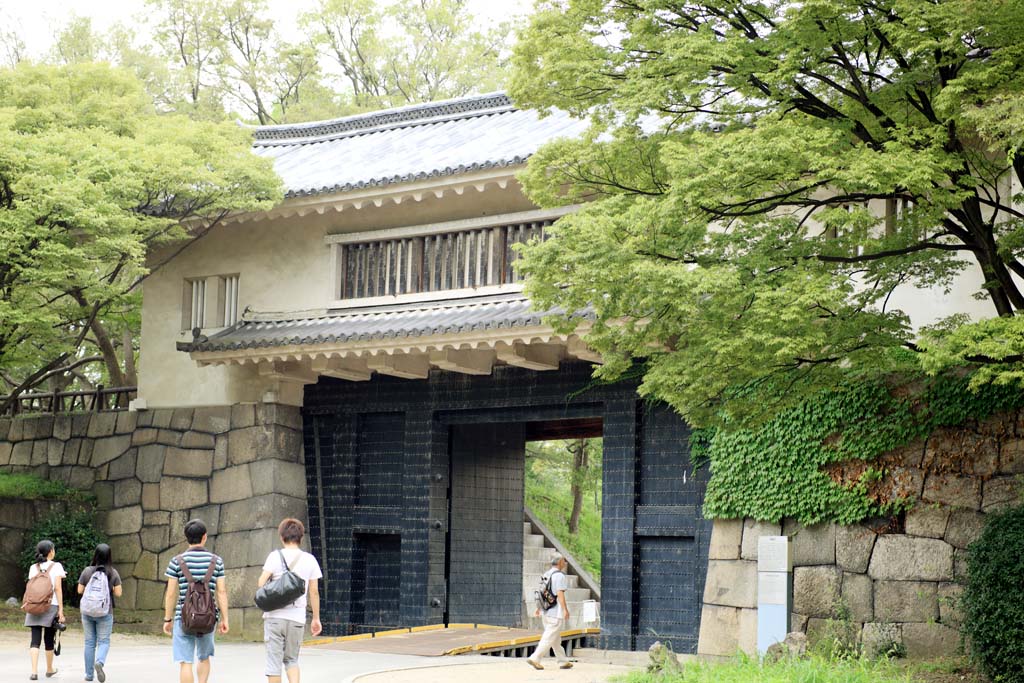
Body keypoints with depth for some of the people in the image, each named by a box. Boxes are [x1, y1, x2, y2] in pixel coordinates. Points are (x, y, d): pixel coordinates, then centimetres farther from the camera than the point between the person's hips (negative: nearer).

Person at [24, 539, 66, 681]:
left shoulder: (33, 568, 9)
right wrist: (61, 610, -6)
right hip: (51, 605, -2)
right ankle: (49, 669, 26)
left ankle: (34, 671, -16)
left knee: (35, 640, -2)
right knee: (49, 639, 11)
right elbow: (58, 588, -7)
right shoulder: (56, 566, -2)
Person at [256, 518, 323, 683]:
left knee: (274, 660, 4)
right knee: (291, 660, 17)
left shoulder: (275, 556, -4)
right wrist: (316, 618, 11)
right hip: (298, 618, 3)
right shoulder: (310, 560, 5)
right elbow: (314, 592, 5)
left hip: (275, 616, -3)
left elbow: (261, 583, -12)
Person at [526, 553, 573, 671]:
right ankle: (535, 658, -12)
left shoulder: (546, 574, 13)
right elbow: (560, 594, -19)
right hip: (556, 612, -9)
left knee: (556, 639, 13)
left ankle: (563, 661, 20)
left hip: (547, 612, 9)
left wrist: (538, 608, 19)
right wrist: (565, 610, -17)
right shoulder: (559, 575, -13)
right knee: (549, 638, -7)